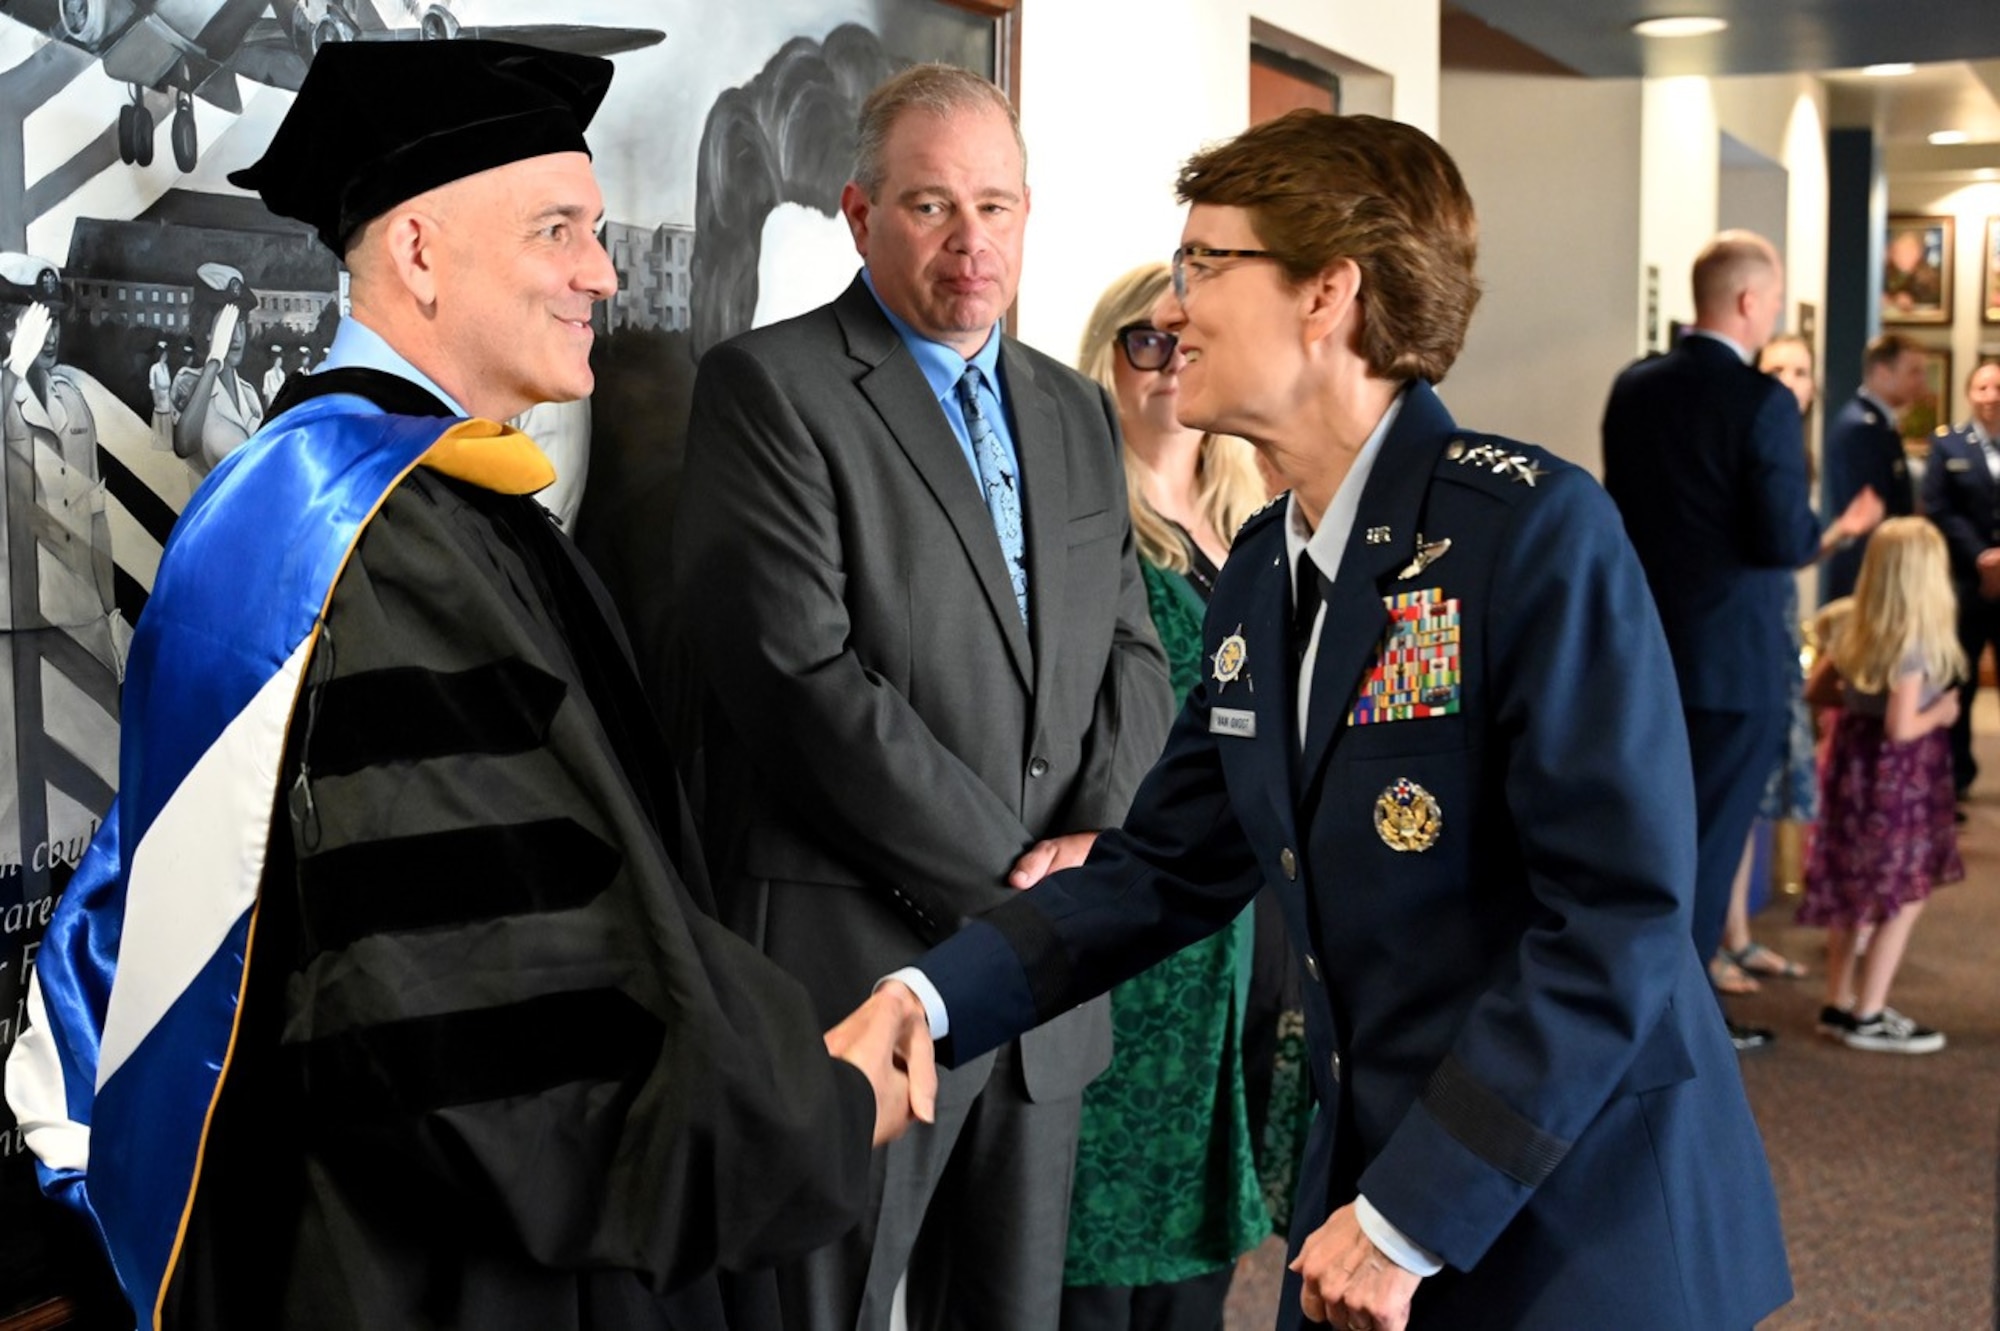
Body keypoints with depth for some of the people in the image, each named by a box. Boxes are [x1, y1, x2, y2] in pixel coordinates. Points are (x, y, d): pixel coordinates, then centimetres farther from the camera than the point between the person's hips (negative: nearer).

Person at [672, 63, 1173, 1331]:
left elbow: (1132, 650, 12)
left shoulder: (1078, 413, 14)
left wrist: (1098, 837, -6)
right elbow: (804, 675, -17)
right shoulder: (767, 386, -7)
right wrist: (1003, 873, -14)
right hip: (850, 974, -6)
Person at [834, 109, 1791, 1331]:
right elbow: (1168, 866, 8)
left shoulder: (1536, 528, -18)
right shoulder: (1262, 569, 6)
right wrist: (937, 998, -5)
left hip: (1584, 1221, -6)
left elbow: (1619, 909, -22)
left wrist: (1409, 1221, -20)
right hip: (1373, 1178, 7)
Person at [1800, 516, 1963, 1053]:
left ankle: (1840, 1003, 24)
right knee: (1905, 897, 3)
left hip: (1853, 762, 8)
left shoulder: (1854, 629, 3)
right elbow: (1902, 729, -22)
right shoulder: (1916, 643, -20)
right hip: (1896, 776, -8)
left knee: (1852, 892, 16)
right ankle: (1868, 1017, 6)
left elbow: (1818, 687, 12)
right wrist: (1941, 712, -6)